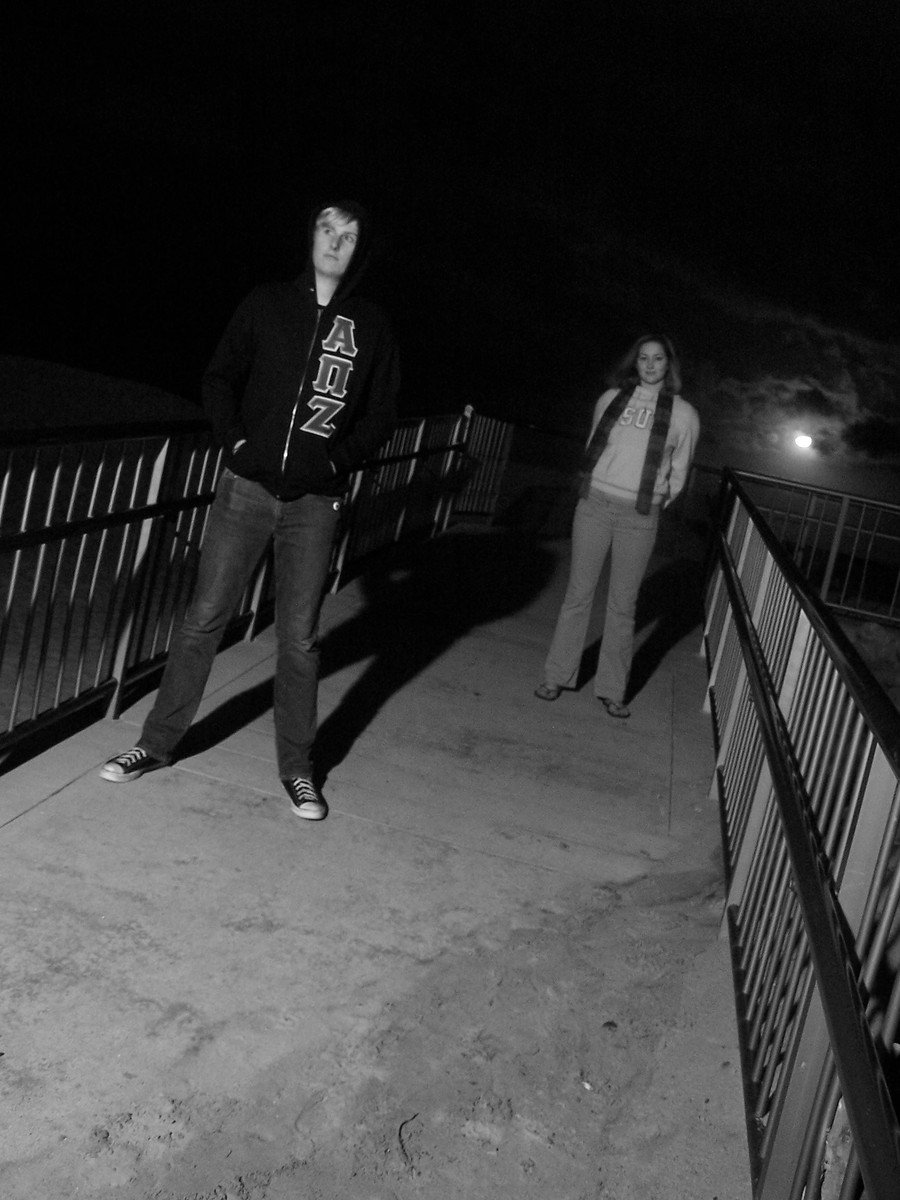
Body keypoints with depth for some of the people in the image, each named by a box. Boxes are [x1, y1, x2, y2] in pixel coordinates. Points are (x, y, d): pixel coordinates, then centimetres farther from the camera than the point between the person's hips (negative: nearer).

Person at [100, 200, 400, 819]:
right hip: (247, 488, 1)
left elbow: (380, 413, 7)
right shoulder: (266, 304, 5)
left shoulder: (372, 326, 3)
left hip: (315, 502, -1)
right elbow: (220, 378, 9)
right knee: (204, 618, 4)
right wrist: (235, 440, -3)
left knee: (299, 637, 4)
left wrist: (337, 460, -4)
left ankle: (296, 766, 17)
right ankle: (159, 742, 18)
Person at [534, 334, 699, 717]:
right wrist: (591, 487, 10)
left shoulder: (683, 414, 2)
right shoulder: (611, 399, 6)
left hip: (639, 518, -1)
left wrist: (653, 502, 8)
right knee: (578, 593, 6)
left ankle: (612, 690, 15)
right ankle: (557, 676, 16)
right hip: (594, 505, 1)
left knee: (623, 603, 5)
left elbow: (678, 473, 10)